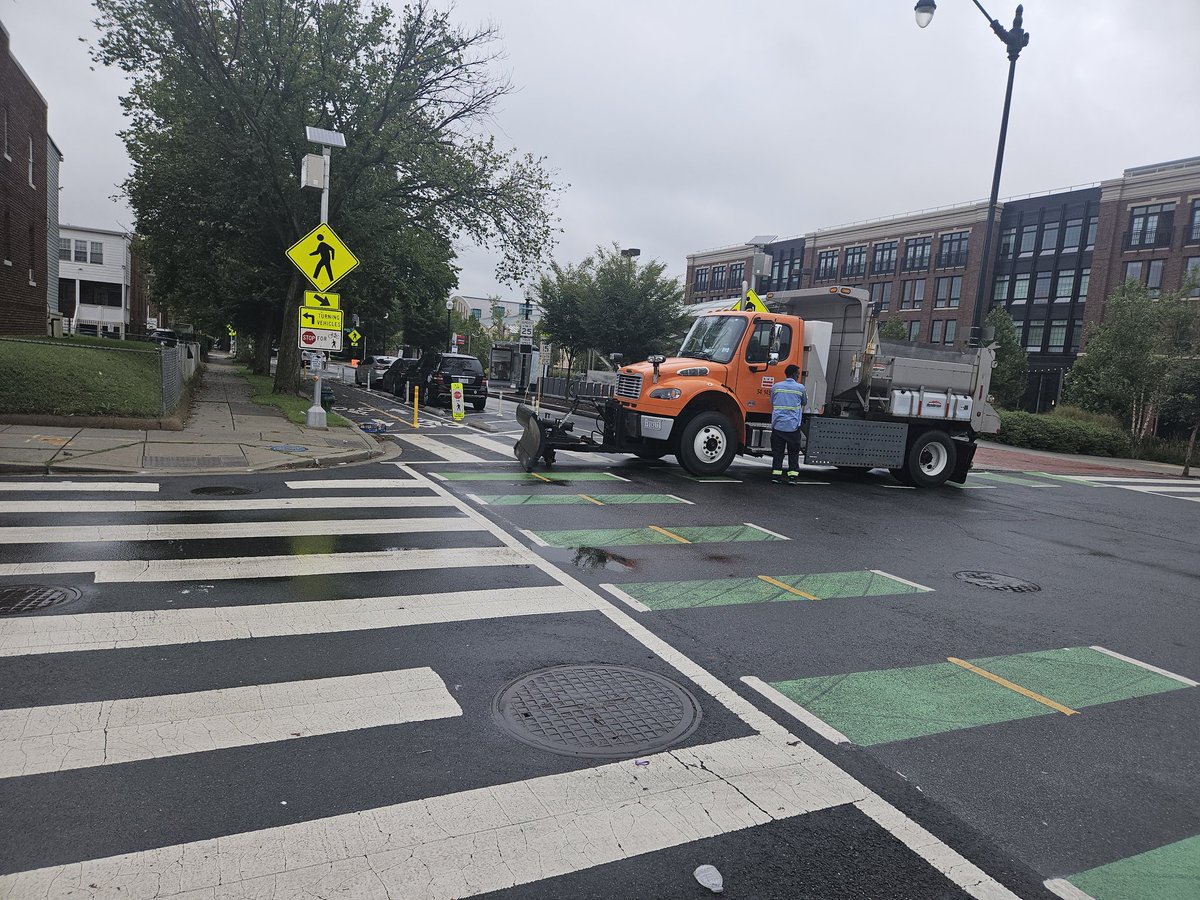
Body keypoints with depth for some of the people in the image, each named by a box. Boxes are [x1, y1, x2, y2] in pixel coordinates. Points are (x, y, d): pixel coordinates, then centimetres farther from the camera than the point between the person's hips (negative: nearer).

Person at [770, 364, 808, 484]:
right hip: (793, 425, -2)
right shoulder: (800, 388, 1)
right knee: (793, 452, 6)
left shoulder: (776, 386, 7)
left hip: (777, 424, 2)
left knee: (777, 451, 7)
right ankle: (793, 475, 3)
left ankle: (776, 474, 4)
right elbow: (804, 404, 17)